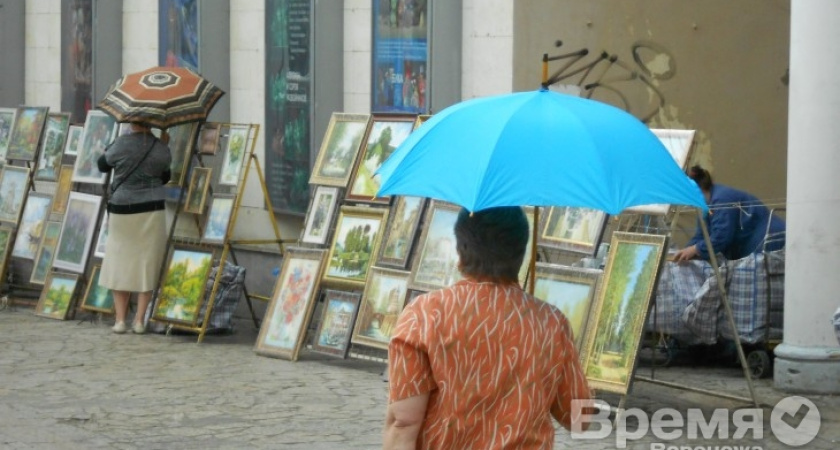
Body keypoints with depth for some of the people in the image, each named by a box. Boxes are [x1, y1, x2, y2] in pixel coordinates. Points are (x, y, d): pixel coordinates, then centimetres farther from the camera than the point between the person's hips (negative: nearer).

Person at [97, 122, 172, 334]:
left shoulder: (122, 144, -10)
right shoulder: (161, 149, -4)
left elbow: (102, 165, 7)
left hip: (122, 210, -1)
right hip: (151, 212, 1)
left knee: (119, 263, 9)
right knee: (147, 265, 6)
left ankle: (120, 319, 4)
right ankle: (140, 321, 3)